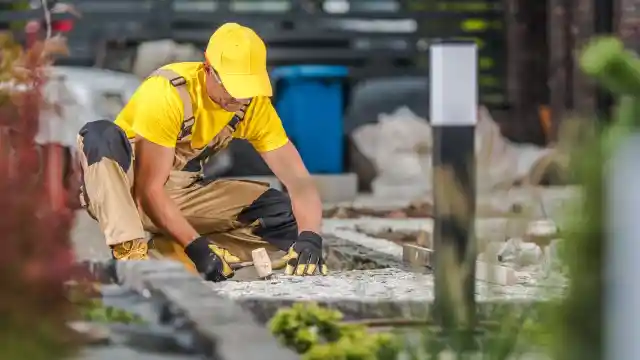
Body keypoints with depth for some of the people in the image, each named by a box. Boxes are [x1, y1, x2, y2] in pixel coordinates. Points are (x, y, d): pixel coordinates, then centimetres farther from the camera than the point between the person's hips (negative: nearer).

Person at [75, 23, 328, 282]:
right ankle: (130, 251, -37)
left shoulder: (255, 104, -11)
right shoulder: (169, 92, -27)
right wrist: (196, 247, -35)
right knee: (102, 137, -37)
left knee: (282, 215, -13)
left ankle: (160, 254, -14)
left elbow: (298, 179, -14)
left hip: (180, 196, 6)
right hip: (127, 190, -6)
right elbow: (149, 189, -27)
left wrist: (309, 238, -32)